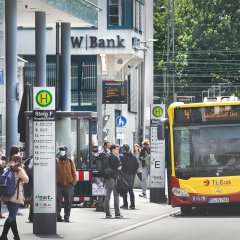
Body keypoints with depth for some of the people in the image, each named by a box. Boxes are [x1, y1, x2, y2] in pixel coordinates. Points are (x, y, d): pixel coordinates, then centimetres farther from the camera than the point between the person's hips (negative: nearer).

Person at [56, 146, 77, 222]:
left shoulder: (70, 161, 7)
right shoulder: (56, 161, 7)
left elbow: (74, 173, 8)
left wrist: (73, 182, -1)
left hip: (68, 185, 0)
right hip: (58, 185, 0)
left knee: (68, 202, 2)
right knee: (57, 201, -2)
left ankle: (67, 216, 8)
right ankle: (58, 216, 1)